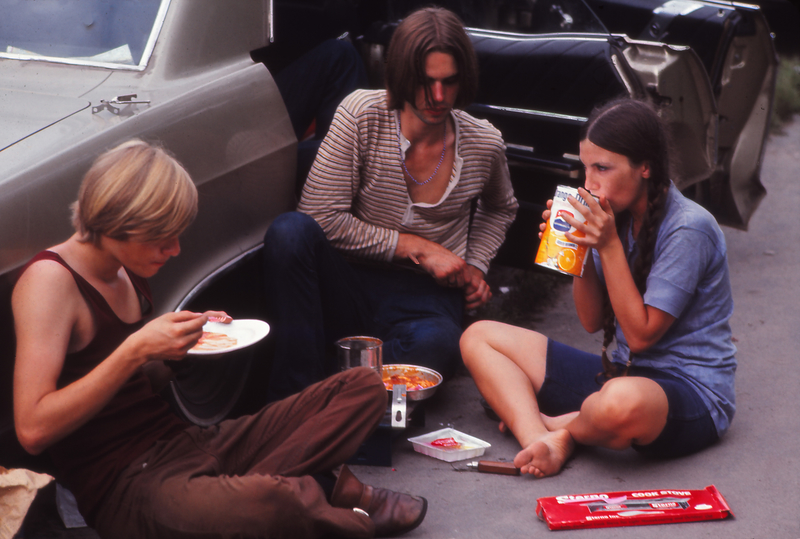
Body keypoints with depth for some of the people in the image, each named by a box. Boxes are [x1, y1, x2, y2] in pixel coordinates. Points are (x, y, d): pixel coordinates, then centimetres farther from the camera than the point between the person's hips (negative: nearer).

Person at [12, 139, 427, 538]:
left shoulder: (127, 274, 14)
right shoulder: (50, 279, -14)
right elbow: (33, 430, -23)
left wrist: (188, 336, 6)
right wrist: (136, 350, -25)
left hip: (185, 442, 9)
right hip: (124, 484, -9)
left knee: (363, 386, 3)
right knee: (268, 503, -41)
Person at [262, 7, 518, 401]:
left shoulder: (484, 144, 1)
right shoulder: (361, 114, -9)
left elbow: (500, 209, 26)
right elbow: (321, 216, -13)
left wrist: (476, 265, 7)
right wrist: (418, 248, -13)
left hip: (423, 296, 0)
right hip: (348, 284, 0)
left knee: (437, 346, -39)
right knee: (289, 231, -34)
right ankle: (295, 394, -30)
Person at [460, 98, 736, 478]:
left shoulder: (688, 230, -18)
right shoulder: (619, 217, 4)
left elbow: (641, 336, -18)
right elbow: (592, 321, 7)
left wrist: (610, 246, -21)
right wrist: (577, 248, -9)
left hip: (692, 394, -8)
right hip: (624, 372, 8)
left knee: (621, 403, -46)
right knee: (479, 337, 2)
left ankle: (557, 427, -9)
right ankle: (542, 442, -22)